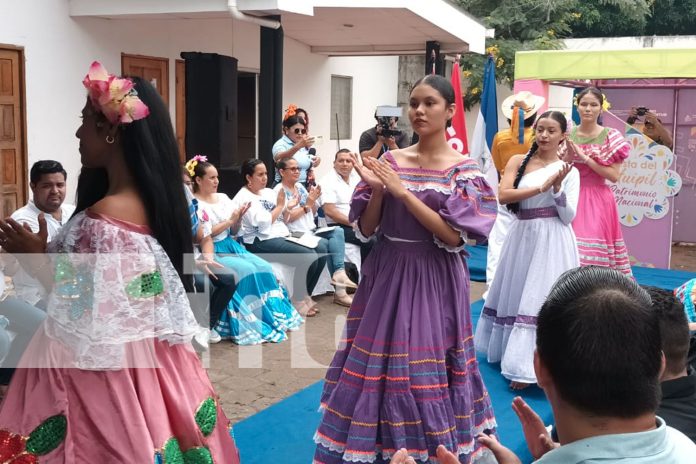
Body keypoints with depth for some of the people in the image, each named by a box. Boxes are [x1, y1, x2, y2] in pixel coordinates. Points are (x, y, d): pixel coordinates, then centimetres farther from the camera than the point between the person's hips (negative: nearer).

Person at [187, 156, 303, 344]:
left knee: (264, 267, -15)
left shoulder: (223, 198, 13)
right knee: (247, 270, -27)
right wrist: (230, 220, -13)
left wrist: (239, 217, -5)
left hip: (231, 246, 6)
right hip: (211, 252, -6)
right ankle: (253, 324, -18)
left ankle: (275, 315, -7)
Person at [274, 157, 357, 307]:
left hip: (311, 231, 7)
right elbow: (286, 218, -13)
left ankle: (339, 272, -34)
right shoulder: (279, 190, -3)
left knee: (338, 231, -17)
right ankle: (339, 290, -21)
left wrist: (314, 200, 2)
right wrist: (306, 205, -12)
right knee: (323, 244, -29)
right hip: (296, 235, -7)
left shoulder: (300, 186, 19)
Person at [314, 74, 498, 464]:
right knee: (376, 368, 9)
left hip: (434, 282, -3)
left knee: (426, 374, 2)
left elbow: (454, 237, -15)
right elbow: (366, 228, 4)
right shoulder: (391, 161, 4)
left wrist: (404, 193, -18)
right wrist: (377, 189, -14)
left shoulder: (464, 169, -5)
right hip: (386, 276, 4)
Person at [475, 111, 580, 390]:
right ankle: (513, 355, 29)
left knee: (542, 300, -5)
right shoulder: (518, 162, 3)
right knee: (516, 296, 12)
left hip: (552, 241, -3)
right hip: (522, 236, 3)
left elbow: (568, 216, -5)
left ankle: (528, 367, 0)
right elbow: (503, 195, -13)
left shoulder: (569, 170, -1)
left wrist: (557, 187, -19)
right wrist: (542, 187, -18)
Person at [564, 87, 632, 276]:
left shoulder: (610, 136, -1)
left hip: (598, 200, -2)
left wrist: (585, 158, -13)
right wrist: (569, 154, -10)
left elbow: (614, 175, -8)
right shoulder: (568, 135, 7)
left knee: (596, 251, -8)